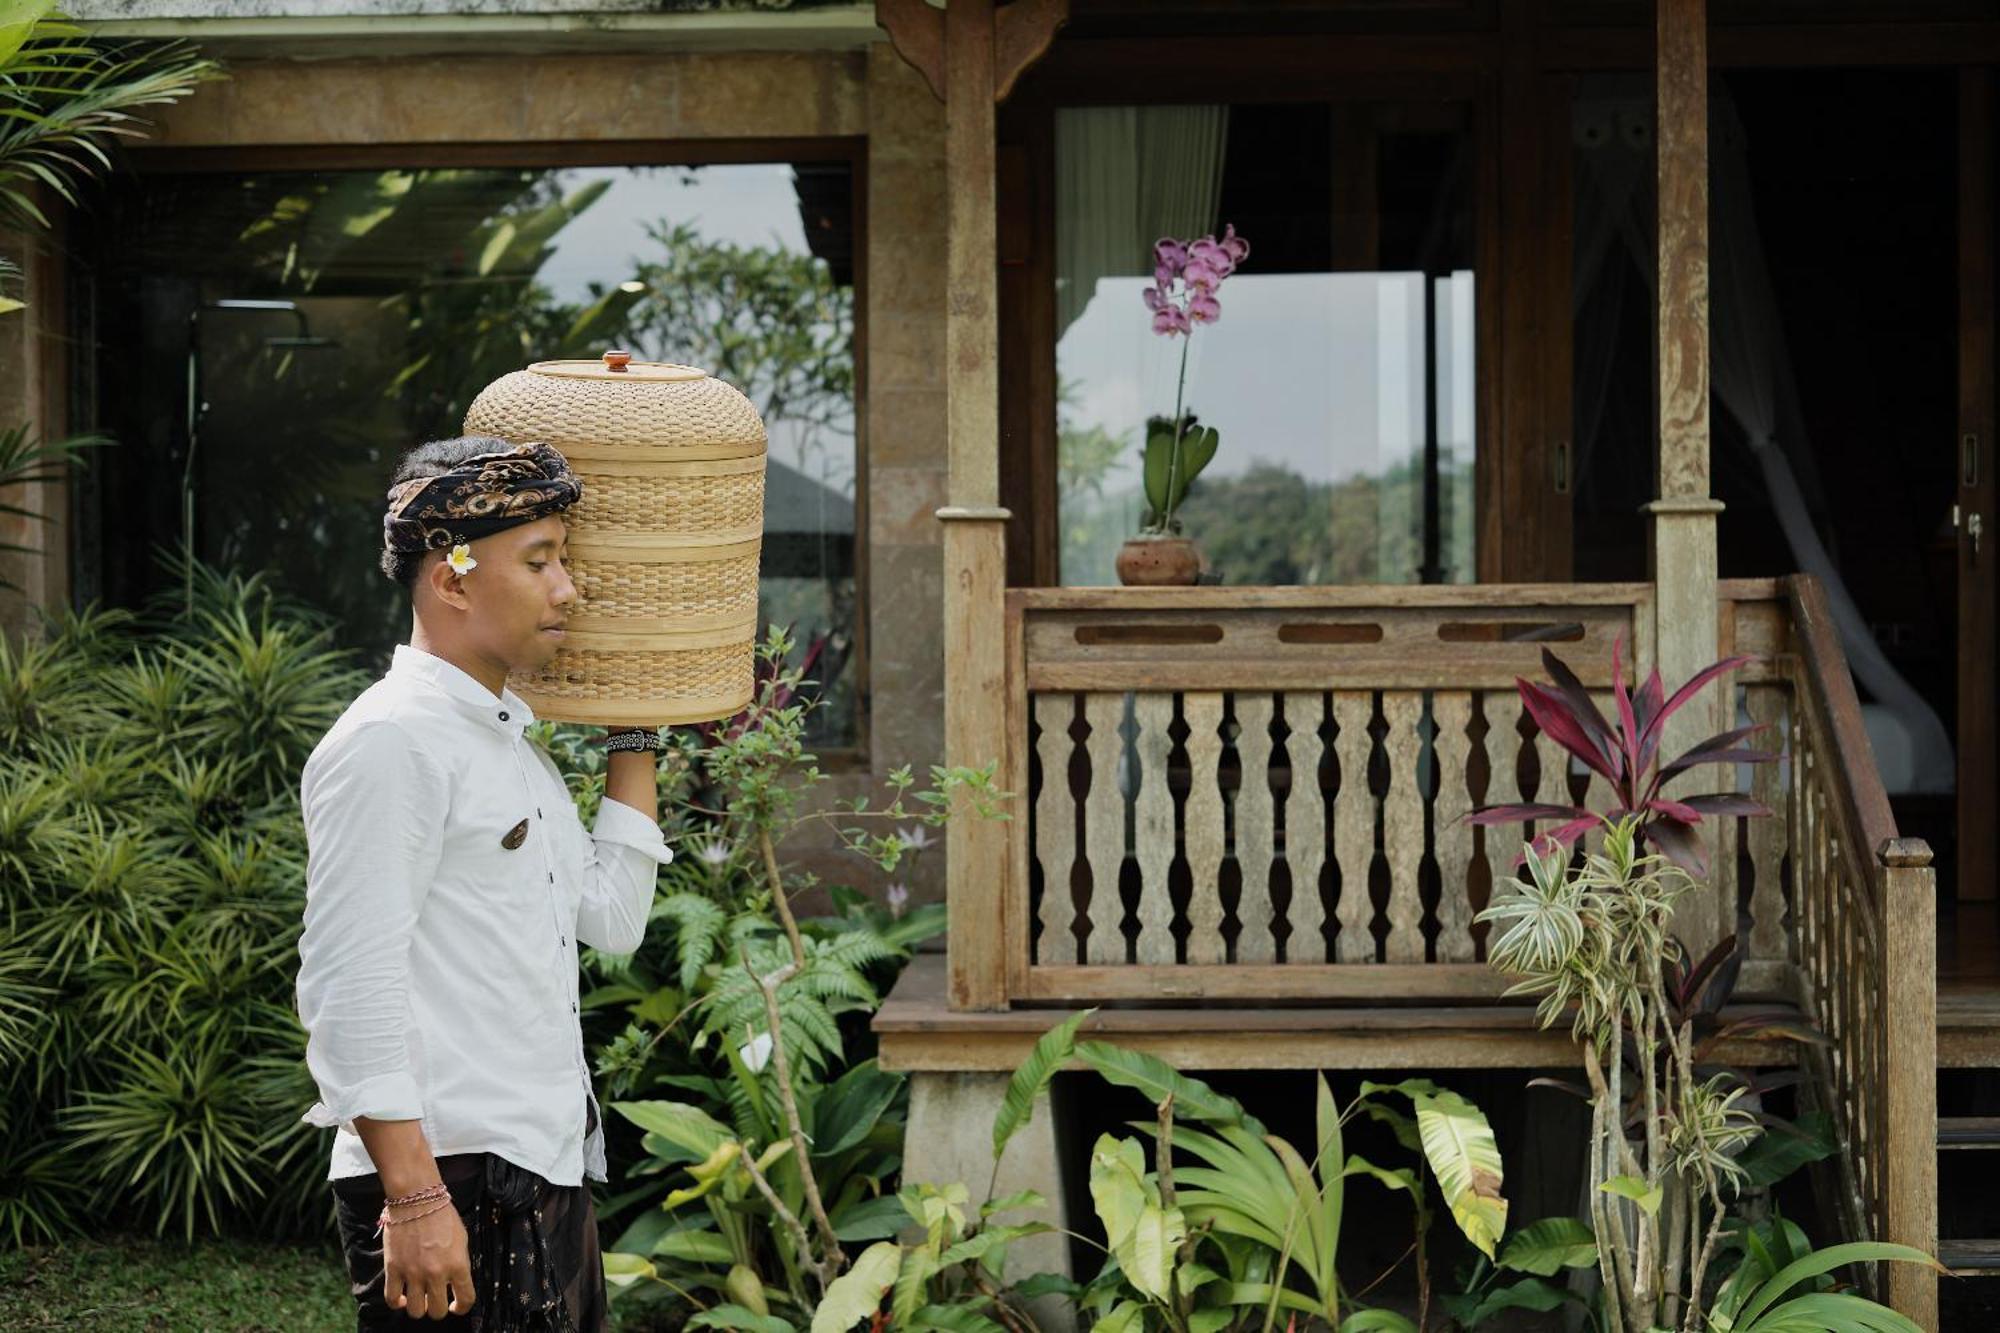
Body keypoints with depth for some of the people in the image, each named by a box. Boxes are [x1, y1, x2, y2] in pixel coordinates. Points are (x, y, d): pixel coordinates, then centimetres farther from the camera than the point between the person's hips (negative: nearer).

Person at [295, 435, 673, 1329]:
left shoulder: (511, 744, 19)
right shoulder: (392, 742, -12)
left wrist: (634, 736, 20)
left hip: (546, 1178, 9)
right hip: (452, 1187, -9)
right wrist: (413, 1199, -23)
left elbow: (612, 920, 19)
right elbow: (349, 988, -18)